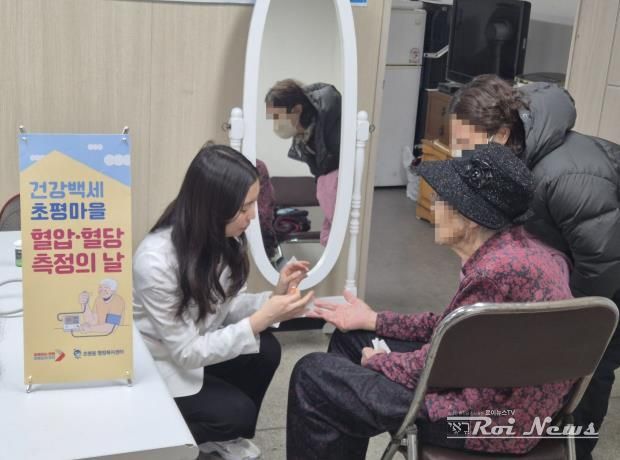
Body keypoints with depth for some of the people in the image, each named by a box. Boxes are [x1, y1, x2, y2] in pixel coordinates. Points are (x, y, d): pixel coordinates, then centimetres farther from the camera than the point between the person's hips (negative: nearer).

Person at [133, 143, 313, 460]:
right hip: (157, 366, -7)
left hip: (196, 347, 7)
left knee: (266, 350, -15)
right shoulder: (156, 262, -35)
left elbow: (223, 307, -3)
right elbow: (186, 352, -29)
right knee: (236, 412, -18)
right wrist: (261, 319, -33)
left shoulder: (221, 237, -12)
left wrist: (274, 298, -21)